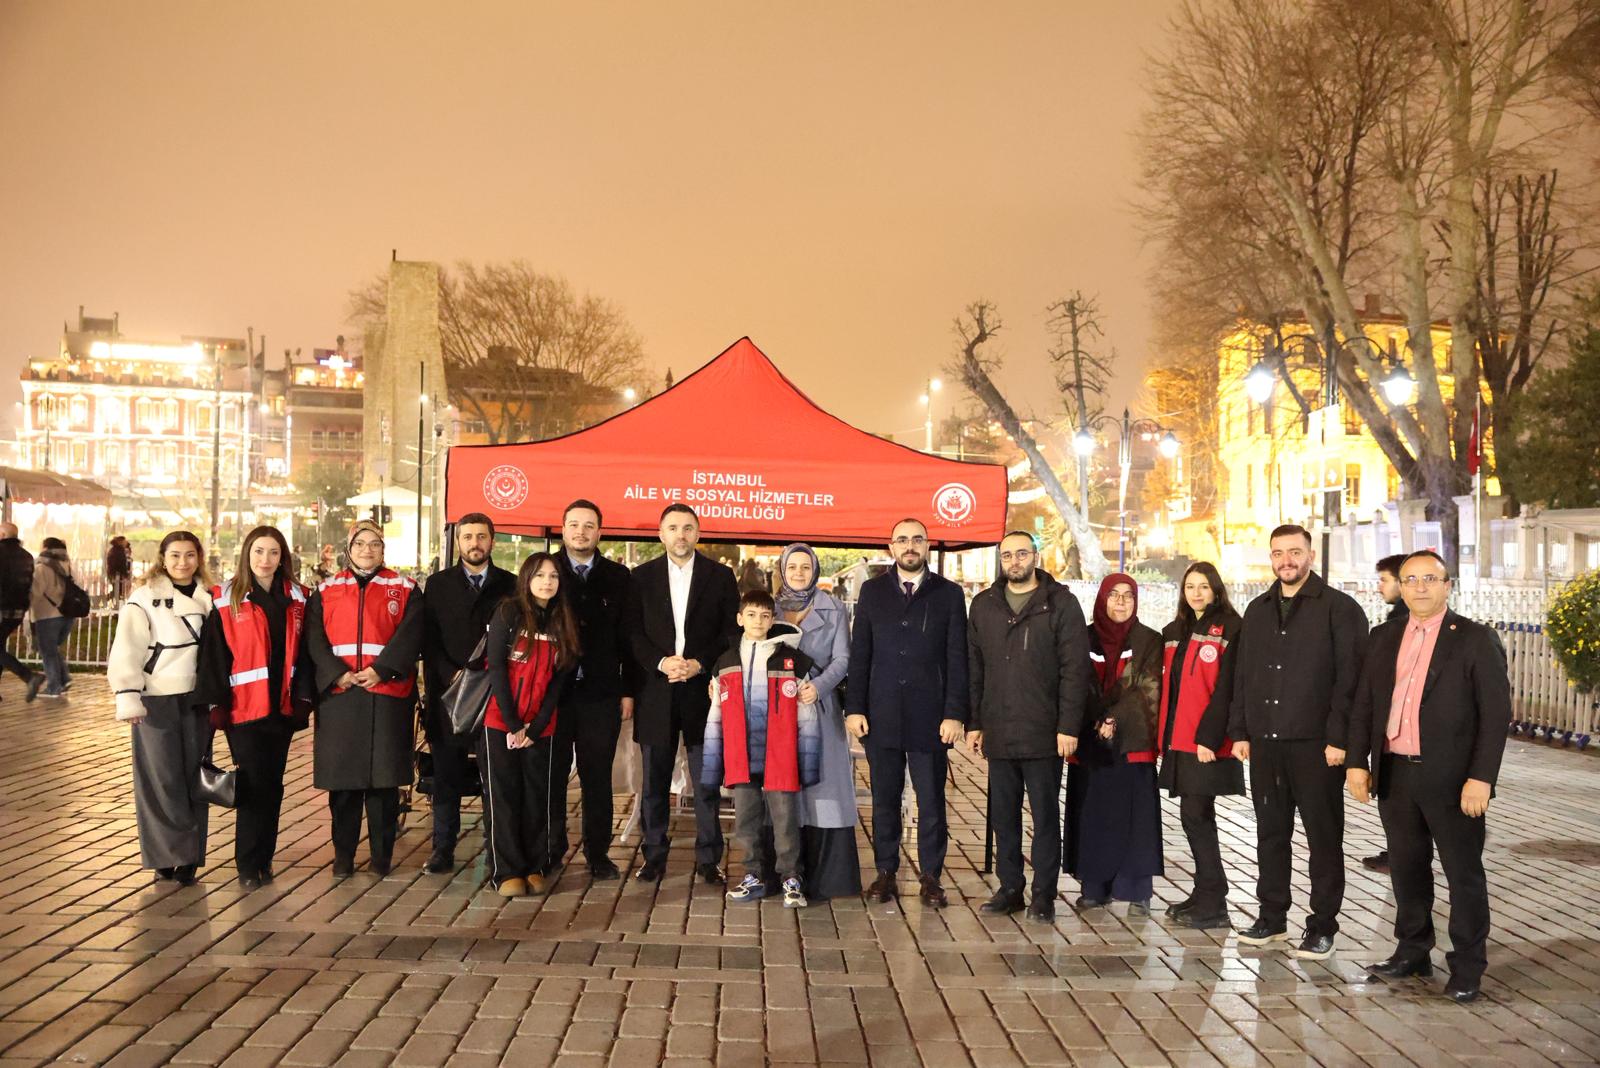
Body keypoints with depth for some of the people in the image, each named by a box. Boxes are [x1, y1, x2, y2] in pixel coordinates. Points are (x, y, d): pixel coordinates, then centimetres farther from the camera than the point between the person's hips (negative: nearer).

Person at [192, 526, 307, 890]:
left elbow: (303, 651, 10)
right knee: (253, 785, -4)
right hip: (244, 707, -4)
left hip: (282, 707, 4)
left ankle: (264, 859, 20)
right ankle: (248, 866, 7)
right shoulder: (225, 599, -3)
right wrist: (216, 703, -8)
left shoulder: (295, 599, 8)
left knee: (272, 785, 9)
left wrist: (303, 697, 5)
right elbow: (213, 654, -4)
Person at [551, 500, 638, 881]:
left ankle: (597, 852, 15)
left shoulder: (618, 577, 7)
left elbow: (627, 637, 6)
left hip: (601, 692, 0)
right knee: (551, 773, 7)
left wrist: (629, 690, 2)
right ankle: (550, 849, 19)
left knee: (597, 776, 5)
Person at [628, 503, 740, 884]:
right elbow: (633, 634, 3)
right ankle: (654, 856, 19)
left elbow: (732, 632, 2)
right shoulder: (642, 577, 7)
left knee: (707, 782, 2)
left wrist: (699, 664, -11)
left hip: (702, 691, -1)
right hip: (656, 692, 1)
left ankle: (708, 859, 12)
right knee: (654, 783, 8)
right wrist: (661, 663, -12)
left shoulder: (721, 576, 5)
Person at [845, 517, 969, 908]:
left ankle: (931, 877, 13)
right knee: (884, 799, 7)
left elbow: (957, 659, 1)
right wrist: (854, 707, 0)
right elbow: (859, 654, 7)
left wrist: (955, 714, -6)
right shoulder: (872, 591, 9)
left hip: (930, 716, -1)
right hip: (881, 715, 1)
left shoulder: (949, 594, 5)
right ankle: (886, 873, 17)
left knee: (931, 801, 3)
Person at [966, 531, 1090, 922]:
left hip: (1044, 733, -4)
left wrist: (1069, 726, -12)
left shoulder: (1061, 603, -1)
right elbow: (973, 668, 12)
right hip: (998, 733, 4)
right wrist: (973, 722, 7)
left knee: (1045, 816, 4)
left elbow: (1074, 668, -6)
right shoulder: (984, 605, 11)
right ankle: (1010, 889, 21)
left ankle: (1044, 895, 13)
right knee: (1003, 816, 10)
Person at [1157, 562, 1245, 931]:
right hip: (1179, 741, 7)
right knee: (1196, 817, 12)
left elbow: (1226, 689, -13)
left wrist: (1208, 736, -19)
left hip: (1207, 742, -7)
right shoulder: (1174, 632, 17)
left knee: (1195, 816, -7)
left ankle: (1213, 905, 0)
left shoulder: (1230, 629, -6)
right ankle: (1206, 896, 22)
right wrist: (1163, 736, 10)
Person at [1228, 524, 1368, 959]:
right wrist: (1239, 730, 10)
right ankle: (1272, 917, 23)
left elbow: (1349, 678, -9)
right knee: (1270, 832, 12)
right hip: (1264, 742, 6)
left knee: (1324, 837, 3)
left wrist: (1338, 738, -15)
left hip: (1316, 744, -5)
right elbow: (1242, 675, 16)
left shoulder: (1340, 608, -4)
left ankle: (1321, 928, 13)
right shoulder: (1258, 610, 14)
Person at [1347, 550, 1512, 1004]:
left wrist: (1481, 778, -14)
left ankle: (1467, 967, 17)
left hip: (1451, 779, -4)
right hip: (1393, 775, 5)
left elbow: (1496, 713, -8)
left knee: (1464, 873, 5)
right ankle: (1412, 952, 29)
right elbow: (1364, 704, 12)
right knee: (1407, 867, 15)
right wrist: (1357, 761, 3)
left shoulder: (1476, 640, -4)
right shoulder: (1384, 638, 10)